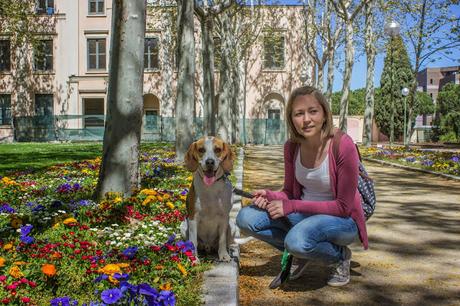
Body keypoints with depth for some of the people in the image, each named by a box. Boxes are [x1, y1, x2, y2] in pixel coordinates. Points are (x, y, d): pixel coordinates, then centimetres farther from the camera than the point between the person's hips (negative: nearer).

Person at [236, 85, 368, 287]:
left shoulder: (343, 146, -23)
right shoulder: (292, 146, -7)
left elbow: (343, 206, -20)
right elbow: (289, 193, 5)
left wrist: (292, 206, -24)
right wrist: (270, 196, -19)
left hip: (341, 220, -5)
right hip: (304, 214, 5)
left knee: (297, 239, -37)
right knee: (246, 218, -14)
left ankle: (339, 256, -3)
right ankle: (301, 252, 5)